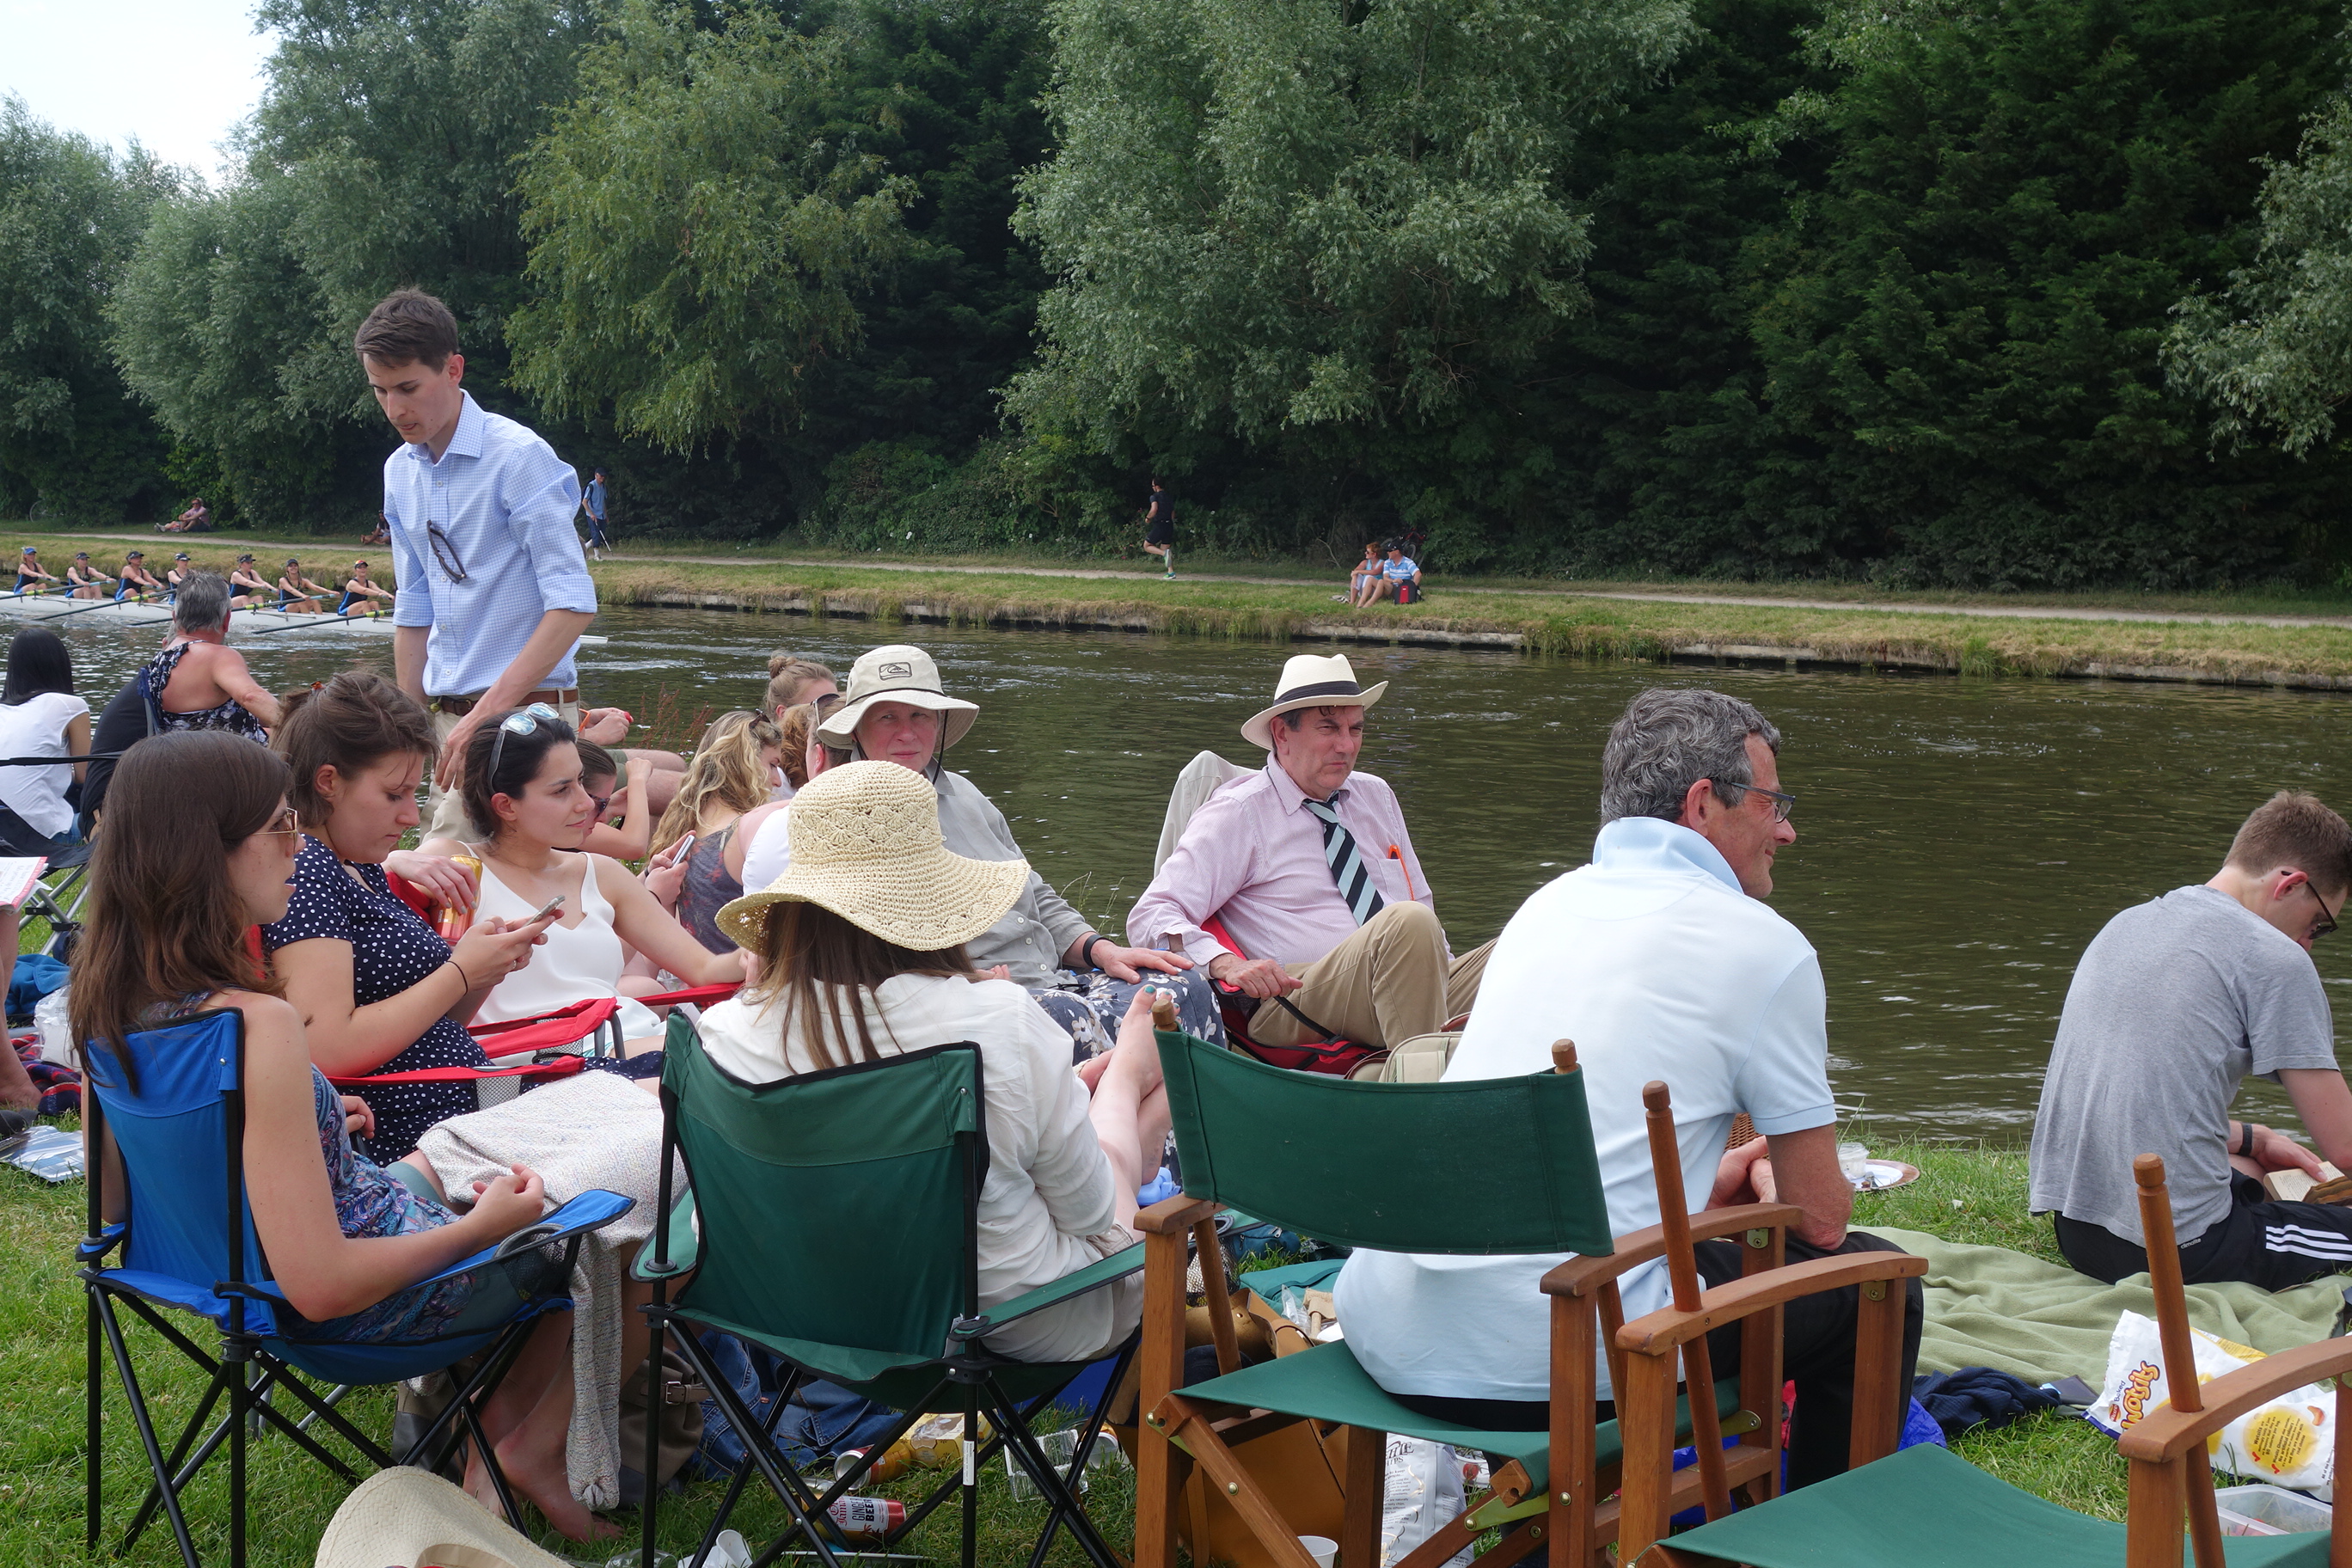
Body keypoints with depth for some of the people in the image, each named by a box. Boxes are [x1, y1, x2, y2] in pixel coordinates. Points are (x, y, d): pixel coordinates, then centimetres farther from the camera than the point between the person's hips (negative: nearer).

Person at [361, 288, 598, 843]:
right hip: (447, 715, 7)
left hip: (523, 710, -7)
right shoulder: (400, 472, 12)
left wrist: (487, 713, -22)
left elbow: (572, 605, -18)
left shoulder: (519, 457, -11)